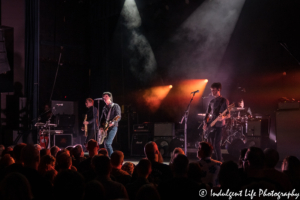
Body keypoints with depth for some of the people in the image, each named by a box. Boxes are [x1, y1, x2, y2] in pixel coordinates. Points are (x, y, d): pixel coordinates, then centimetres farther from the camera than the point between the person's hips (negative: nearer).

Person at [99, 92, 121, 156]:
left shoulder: (115, 106, -1)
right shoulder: (104, 108, 18)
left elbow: (118, 117, -11)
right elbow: (102, 118, 20)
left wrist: (113, 122, -29)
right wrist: (101, 126, 5)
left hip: (113, 127, -7)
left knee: (107, 143, -20)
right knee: (106, 144, 5)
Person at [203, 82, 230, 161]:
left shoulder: (224, 101, -6)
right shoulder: (212, 101, 14)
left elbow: (228, 115, -10)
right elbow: (207, 113, 18)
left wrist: (223, 117, -32)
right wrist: (205, 123, 3)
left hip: (219, 126, -6)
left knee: (216, 144, -12)